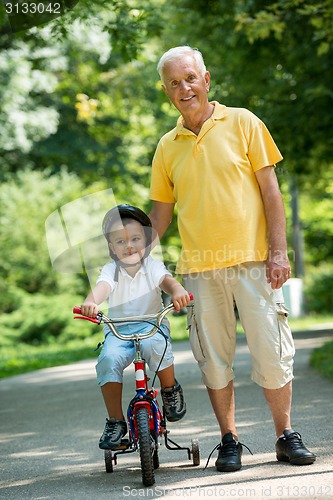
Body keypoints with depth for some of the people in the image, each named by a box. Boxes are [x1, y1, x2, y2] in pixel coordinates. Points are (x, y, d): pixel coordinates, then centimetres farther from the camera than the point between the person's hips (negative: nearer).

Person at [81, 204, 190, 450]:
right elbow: (103, 287, -23)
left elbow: (167, 280, -20)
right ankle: (115, 421, -15)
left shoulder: (152, 265, 0)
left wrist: (178, 291, -45)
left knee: (156, 346, -36)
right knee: (108, 359, -28)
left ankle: (171, 390, -6)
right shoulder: (111, 270, -2)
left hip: (152, 325, -1)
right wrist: (90, 303, -47)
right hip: (118, 329, 1)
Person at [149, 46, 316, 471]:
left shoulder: (242, 123, 3)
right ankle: (229, 440, 18)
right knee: (214, 358, 5)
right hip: (199, 268, 3)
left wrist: (278, 251, -7)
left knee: (271, 351, -2)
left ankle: (286, 436, 13)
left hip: (251, 260, -2)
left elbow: (270, 189, 0)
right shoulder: (167, 147, 10)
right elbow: (160, 212, 17)